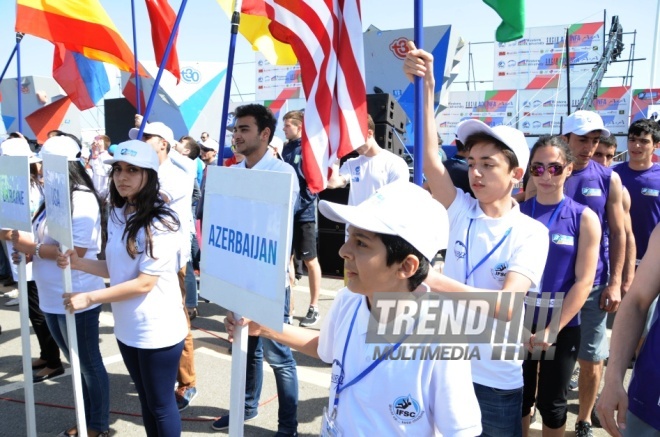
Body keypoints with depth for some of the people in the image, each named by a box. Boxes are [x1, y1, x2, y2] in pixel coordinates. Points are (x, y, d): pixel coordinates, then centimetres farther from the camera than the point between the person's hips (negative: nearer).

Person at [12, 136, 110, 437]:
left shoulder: (82, 199, -17)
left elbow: (76, 250, -23)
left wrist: (31, 247, -18)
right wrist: (27, 250, -1)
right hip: (51, 298, 9)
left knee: (89, 364, 7)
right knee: (77, 363, 20)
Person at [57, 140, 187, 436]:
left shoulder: (160, 222, -20)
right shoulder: (117, 215, 5)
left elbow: (145, 283, -20)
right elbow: (117, 269, 12)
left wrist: (89, 298, -15)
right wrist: (79, 263, -5)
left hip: (158, 330, -7)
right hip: (127, 328, 7)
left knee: (160, 404, 10)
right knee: (145, 400, 22)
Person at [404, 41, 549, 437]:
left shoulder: (531, 233, -11)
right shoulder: (461, 211, -4)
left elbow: (508, 305, -24)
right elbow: (430, 155, -18)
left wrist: (438, 284, -36)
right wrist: (427, 87, -26)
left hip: (497, 379, -2)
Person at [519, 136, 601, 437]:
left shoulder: (584, 218, -5)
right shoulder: (517, 213, -1)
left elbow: (583, 282, -8)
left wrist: (552, 329, -14)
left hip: (563, 328, -1)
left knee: (552, 403, 14)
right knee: (519, 398, 13)